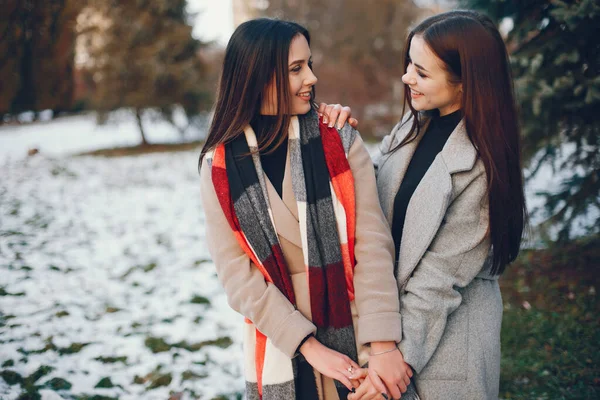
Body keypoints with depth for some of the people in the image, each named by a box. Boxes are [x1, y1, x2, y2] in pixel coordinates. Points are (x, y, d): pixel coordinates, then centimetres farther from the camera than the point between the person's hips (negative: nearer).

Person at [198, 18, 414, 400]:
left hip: (354, 339, 0)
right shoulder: (219, 166, -5)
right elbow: (237, 274, -7)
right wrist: (309, 347, -13)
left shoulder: (340, 141, -6)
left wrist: (383, 345, -19)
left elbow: (373, 243, -12)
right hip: (281, 348, 0)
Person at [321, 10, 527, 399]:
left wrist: (399, 355, -18)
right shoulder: (414, 125, -1)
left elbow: (440, 278, -20)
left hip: (446, 329, -6)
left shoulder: (481, 166, -21)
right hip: (391, 308, 7)